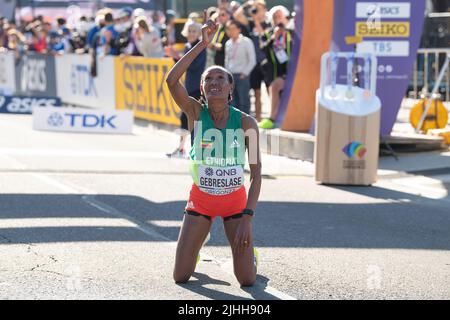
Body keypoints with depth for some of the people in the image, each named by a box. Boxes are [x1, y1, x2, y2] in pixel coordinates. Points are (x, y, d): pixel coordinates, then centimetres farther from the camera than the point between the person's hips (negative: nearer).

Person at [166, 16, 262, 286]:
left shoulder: (246, 122, -14)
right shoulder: (195, 112, -12)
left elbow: (256, 173, -12)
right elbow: (171, 80, -31)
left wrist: (248, 218, -19)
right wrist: (203, 44, -32)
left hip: (235, 201, 0)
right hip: (200, 200, 1)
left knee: (247, 281, -5)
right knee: (181, 278, -3)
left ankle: (248, 250, 31)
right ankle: (195, 246, 33)